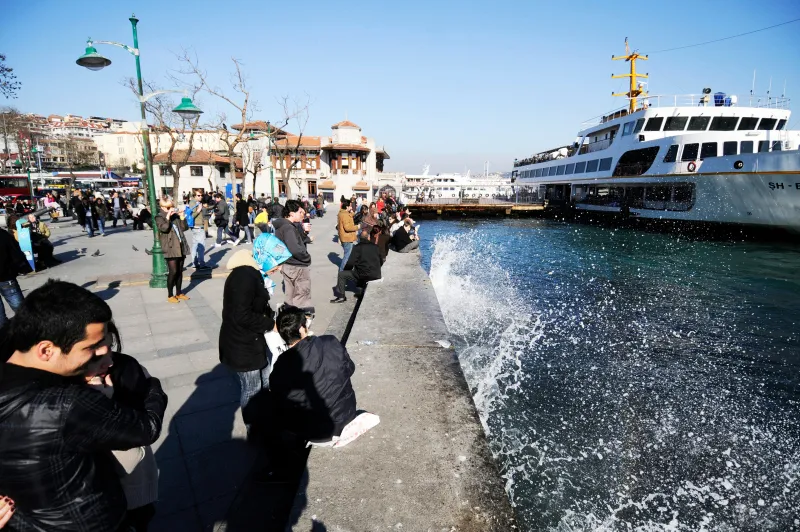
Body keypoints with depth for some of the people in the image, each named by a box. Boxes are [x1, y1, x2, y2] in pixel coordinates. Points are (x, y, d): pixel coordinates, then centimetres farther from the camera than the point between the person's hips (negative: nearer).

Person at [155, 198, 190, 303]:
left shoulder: (176, 216, 16)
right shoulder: (159, 217, -2)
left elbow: (185, 227, 11)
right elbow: (164, 228, -20)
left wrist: (182, 217, 0)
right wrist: (168, 216, -17)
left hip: (181, 246, 6)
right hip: (171, 248, -6)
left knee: (180, 271, 11)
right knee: (173, 271, -8)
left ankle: (179, 293, 22)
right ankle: (170, 295, 3)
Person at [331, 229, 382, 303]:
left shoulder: (358, 247, -8)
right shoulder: (375, 247, 9)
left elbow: (350, 263, -11)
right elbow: (380, 261, 17)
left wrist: (345, 269, 8)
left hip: (363, 276, -6)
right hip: (376, 276, 6)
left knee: (341, 274, 6)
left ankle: (341, 297, 5)